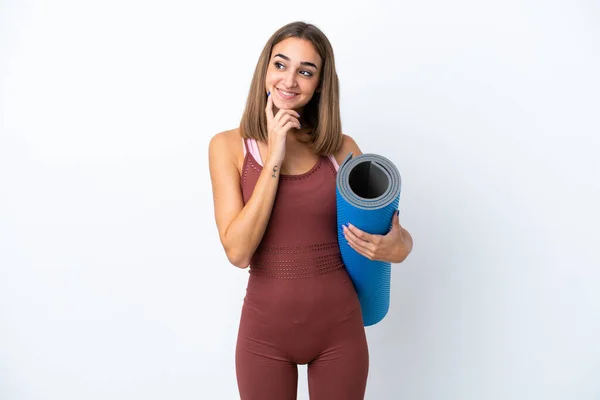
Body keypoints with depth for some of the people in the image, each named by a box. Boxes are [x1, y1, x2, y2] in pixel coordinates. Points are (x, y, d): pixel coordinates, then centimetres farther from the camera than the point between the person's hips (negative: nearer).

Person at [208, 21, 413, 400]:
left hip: (339, 328, 1)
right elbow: (238, 251, -15)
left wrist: (395, 247, -22)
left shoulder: (341, 148, -4)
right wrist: (274, 157, -18)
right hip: (265, 330, -1)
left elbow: (396, 232, 1)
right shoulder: (229, 146, -6)